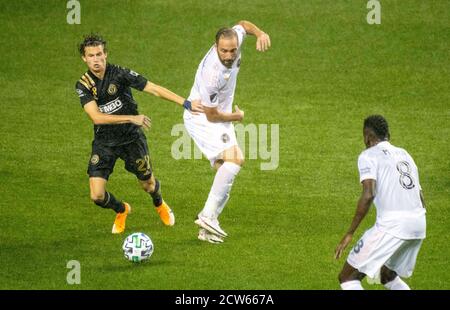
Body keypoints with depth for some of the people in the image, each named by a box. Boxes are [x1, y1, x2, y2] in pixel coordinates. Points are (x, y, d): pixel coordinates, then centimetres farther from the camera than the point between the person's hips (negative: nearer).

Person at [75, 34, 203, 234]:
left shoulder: (119, 74, -14)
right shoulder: (83, 85, -10)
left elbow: (154, 89, -14)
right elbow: (97, 117, -21)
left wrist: (186, 103, -20)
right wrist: (132, 118, -28)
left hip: (131, 137, 0)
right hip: (104, 141, 0)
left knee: (148, 185, 12)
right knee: (97, 196, -9)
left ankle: (159, 204, 51)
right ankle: (121, 210, 27)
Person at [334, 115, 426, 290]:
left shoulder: (368, 156, 2)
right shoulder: (404, 154, 24)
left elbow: (368, 194, -14)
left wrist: (350, 233, -11)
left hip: (391, 224, -7)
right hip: (419, 224, 7)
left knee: (348, 277, 2)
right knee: (388, 275, 30)